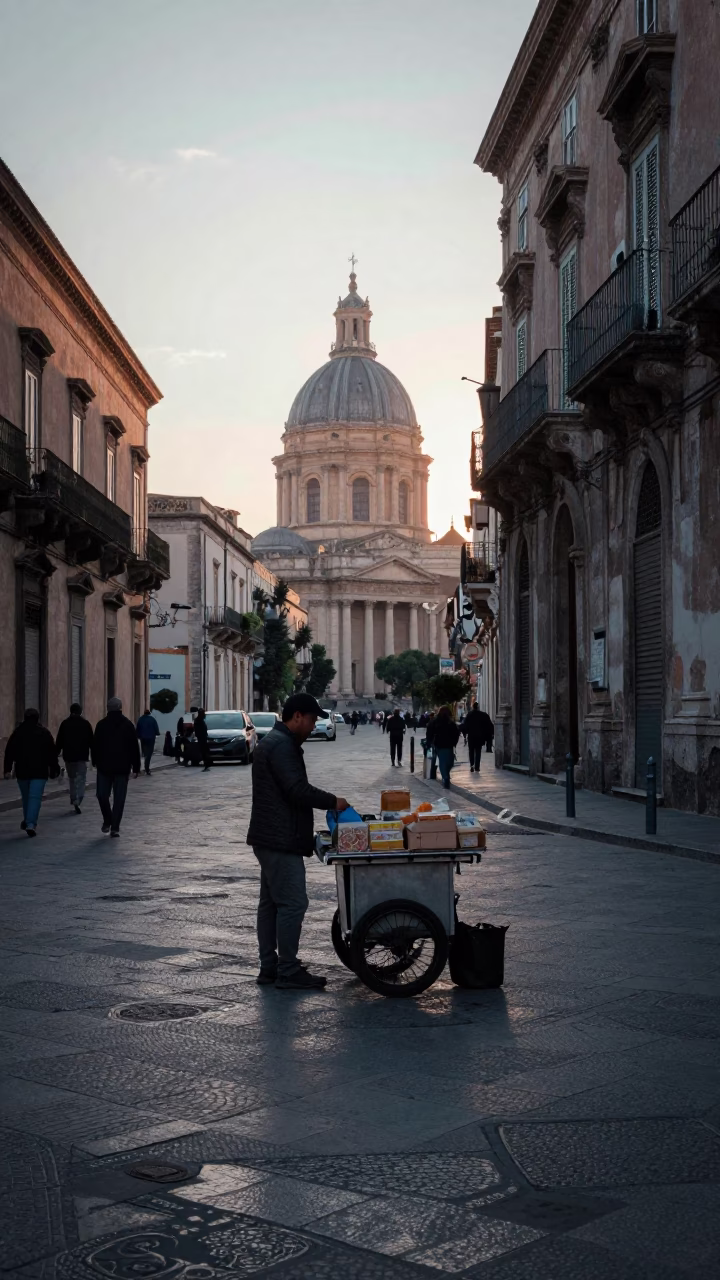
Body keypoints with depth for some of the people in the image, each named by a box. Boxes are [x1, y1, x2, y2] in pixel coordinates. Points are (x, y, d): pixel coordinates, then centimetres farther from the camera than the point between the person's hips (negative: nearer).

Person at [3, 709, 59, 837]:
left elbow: (9, 752, 0)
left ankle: (28, 821, 28)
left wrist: (7, 769, 0)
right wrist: (54, 768, 10)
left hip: (22, 771, 2)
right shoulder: (45, 732, 2)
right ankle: (31, 824, -20)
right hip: (40, 772, -2)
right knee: (35, 797, -7)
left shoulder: (17, 732, 3)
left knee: (26, 797, 17)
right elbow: (52, 752, 2)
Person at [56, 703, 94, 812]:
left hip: (68, 757, 2)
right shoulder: (86, 724, -1)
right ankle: (77, 802, -19)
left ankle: (74, 800, 19)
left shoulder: (65, 724, 2)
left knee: (72, 779, 16)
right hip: (82, 757, -2)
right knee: (81, 779, -1)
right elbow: (91, 742, 1)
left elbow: (59, 742, 1)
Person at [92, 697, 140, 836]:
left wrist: (96, 762, 16)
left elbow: (95, 746, 4)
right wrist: (136, 767, 3)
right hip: (122, 768, 0)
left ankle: (107, 822, 10)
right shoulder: (128, 725, 0)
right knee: (119, 798, 2)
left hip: (104, 767, 0)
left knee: (102, 795, 14)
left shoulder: (101, 725, 0)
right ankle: (115, 827, -1)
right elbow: (134, 748, 0)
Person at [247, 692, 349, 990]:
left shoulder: (273, 741, 19)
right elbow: (298, 790, -24)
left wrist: (327, 801, 17)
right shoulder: (282, 745, -17)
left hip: (269, 838, 12)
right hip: (281, 841, -12)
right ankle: (288, 971, -5)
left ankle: (269, 967, 19)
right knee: (292, 903, -8)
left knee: (271, 902, 13)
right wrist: (332, 801, -12)